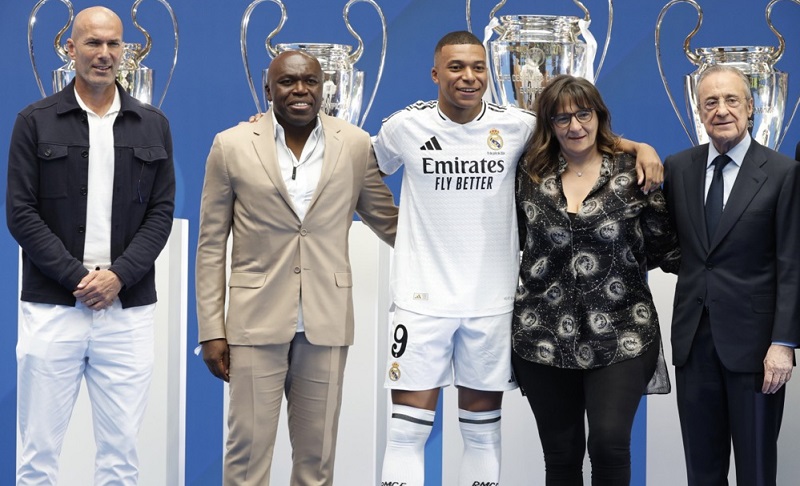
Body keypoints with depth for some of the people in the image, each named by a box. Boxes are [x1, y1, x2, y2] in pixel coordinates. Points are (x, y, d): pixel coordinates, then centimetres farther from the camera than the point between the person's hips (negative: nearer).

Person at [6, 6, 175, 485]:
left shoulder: (152, 125, 10)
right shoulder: (36, 122, 3)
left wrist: (120, 275, -9)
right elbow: (21, 213, -2)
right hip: (52, 308, -2)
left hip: (128, 310, 2)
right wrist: (76, 277, -11)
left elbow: (161, 211, 6)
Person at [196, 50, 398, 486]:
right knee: (248, 447, 1)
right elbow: (211, 244, 2)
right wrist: (212, 330, -2)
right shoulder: (232, 146, -1)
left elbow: (387, 220, 13)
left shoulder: (356, 145, 2)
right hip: (256, 319, -1)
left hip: (327, 321, 2)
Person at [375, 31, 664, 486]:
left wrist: (641, 148, -4)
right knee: (408, 431, -2)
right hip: (423, 297, -1)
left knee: (484, 431, 11)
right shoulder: (406, 126, -3)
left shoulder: (515, 125, -1)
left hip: (491, 302, 2)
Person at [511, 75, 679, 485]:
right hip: (543, 337, 2)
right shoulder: (529, 175, 5)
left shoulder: (635, 174, 1)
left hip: (620, 336, -2)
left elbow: (665, 250, 4)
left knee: (609, 443, -15)